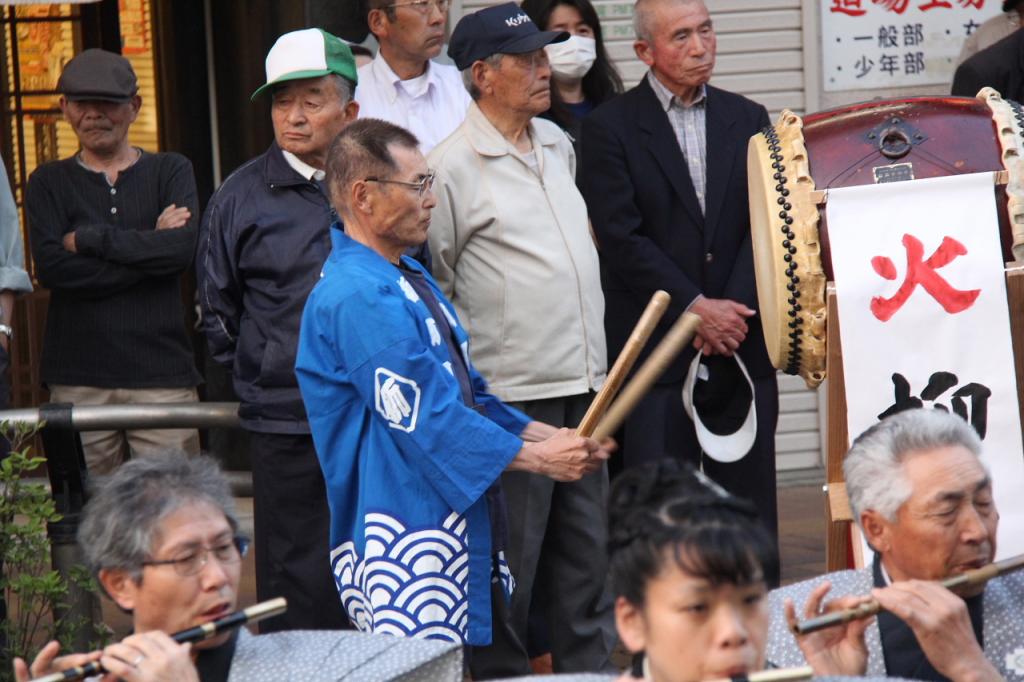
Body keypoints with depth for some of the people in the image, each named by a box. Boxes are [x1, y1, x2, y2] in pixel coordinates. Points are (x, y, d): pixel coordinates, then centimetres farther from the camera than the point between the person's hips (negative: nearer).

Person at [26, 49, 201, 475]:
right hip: (77, 382, 1)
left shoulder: (171, 172, 11)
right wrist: (150, 245, -7)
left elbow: (183, 248, -8)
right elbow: (50, 267, -6)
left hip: (162, 374, -1)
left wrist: (87, 239, -6)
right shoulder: (49, 183, 12)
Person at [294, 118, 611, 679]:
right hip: (407, 543, -10)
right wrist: (537, 458, -12)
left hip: (465, 526, 10)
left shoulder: (409, 279, 16)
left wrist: (548, 437, 6)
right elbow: (427, 418, -20)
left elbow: (468, 394, 20)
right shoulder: (357, 296, -18)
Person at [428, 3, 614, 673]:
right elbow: (430, 285, -6)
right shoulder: (452, 167, -11)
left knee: (588, 548, 12)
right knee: (510, 566, -2)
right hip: (512, 395, -7)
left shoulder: (559, 144, 13)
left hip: (584, 385, 7)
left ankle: (592, 665, 20)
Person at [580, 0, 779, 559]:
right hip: (656, 349, -3)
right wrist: (695, 307, -12)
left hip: (742, 343, 4)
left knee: (749, 506, 5)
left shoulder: (747, 119, 12)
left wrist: (732, 310, -8)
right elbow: (620, 236, -8)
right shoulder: (611, 126, 0)